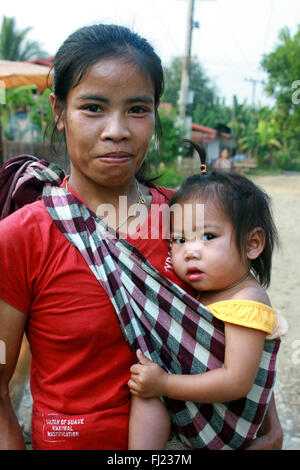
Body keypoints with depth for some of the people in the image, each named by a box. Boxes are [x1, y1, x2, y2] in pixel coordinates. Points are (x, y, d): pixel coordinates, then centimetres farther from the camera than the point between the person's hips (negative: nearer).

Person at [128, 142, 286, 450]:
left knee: (147, 394, -18)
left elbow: (237, 382, -30)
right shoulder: (209, 289, 2)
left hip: (220, 429, -9)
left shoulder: (246, 303, -25)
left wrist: (163, 383, -30)